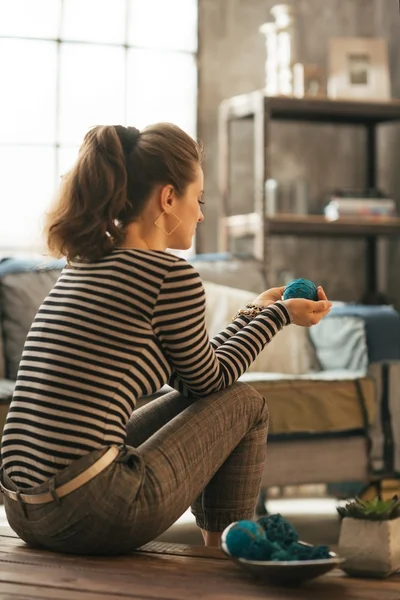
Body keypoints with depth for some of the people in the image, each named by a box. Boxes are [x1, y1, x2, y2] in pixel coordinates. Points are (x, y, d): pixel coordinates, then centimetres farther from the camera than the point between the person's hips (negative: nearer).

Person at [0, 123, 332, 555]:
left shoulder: (82, 265, 15)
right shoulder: (172, 276, -10)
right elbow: (211, 379, 7)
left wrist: (255, 312, 33)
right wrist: (278, 315, 19)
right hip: (91, 516, -8)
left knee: (191, 403, 28)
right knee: (245, 404, 13)